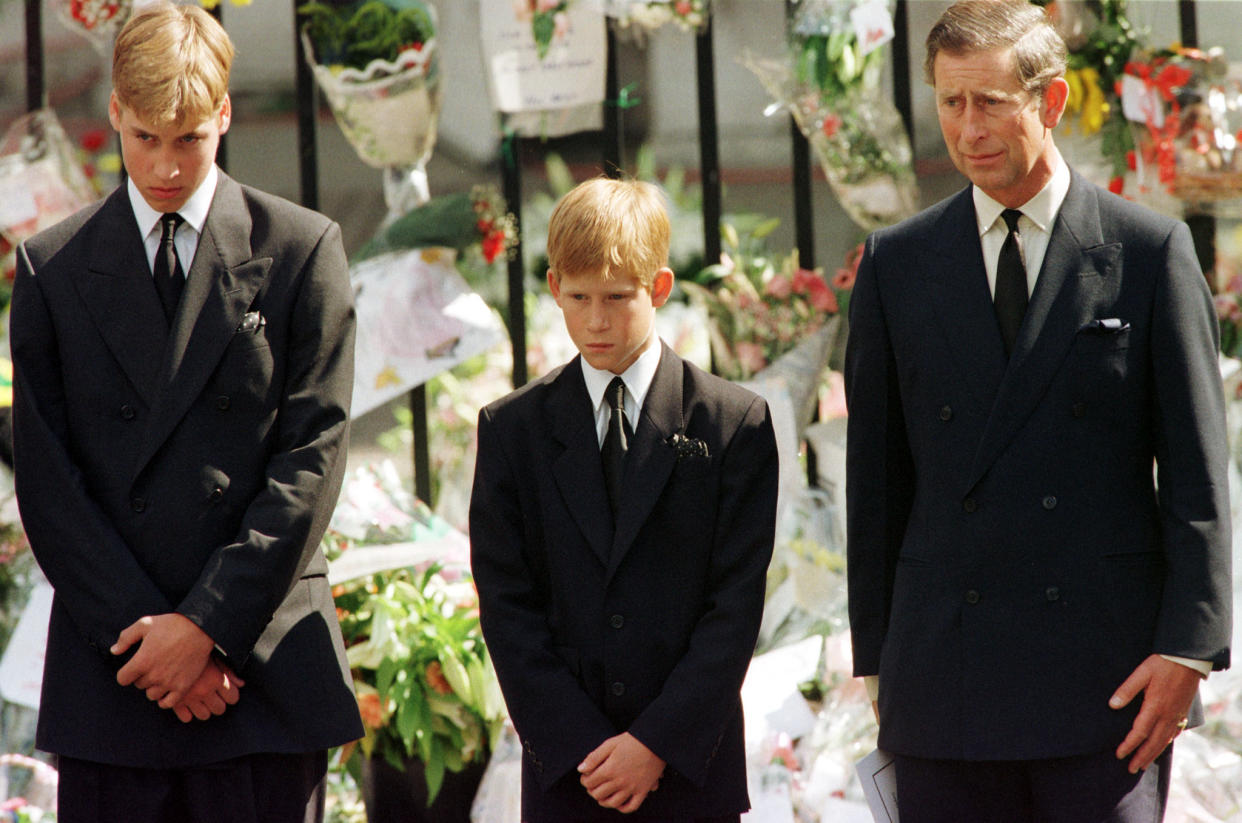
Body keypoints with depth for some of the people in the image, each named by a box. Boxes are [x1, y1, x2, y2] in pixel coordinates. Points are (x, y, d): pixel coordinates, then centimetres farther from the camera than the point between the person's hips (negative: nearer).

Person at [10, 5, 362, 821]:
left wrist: (209, 624, -10)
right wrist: (142, 631, -8)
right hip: (108, 672, 1)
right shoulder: (52, 268, 9)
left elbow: (313, 456, -2)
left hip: (265, 661, -1)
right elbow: (46, 479, 3)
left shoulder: (301, 251, 4)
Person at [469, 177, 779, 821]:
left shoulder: (735, 424, 2)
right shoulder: (511, 430, 8)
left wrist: (657, 742, -11)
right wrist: (579, 746, -8)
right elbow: (506, 605, 3)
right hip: (561, 770, 1)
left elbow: (736, 604, -3)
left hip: (693, 767, -1)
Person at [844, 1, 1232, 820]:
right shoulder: (897, 263, 10)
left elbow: (1196, 470, 0)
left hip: (1110, 680, -2)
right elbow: (877, 477, 12)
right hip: (949, 677, 2)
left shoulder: (1150, 252, 3)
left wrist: (1187, 646, -8)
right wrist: (877, 657, 8)